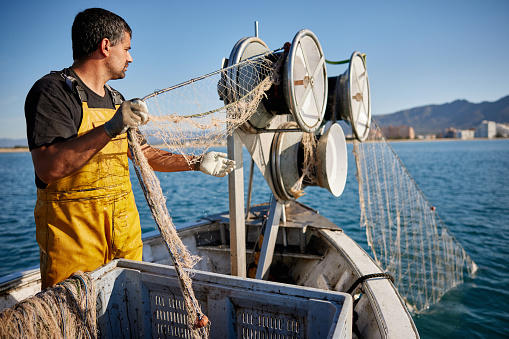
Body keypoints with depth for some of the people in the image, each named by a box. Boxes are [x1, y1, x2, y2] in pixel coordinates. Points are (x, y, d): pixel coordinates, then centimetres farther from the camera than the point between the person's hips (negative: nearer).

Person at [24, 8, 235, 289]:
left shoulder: (115, 100, 15)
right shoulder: (53, 90, -11)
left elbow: (145, 154, 20)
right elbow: (47, 169, -23)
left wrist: (198, 164, 20)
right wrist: (109, 129, -33)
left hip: (124, 227, 7)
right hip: (72, 232, -6)